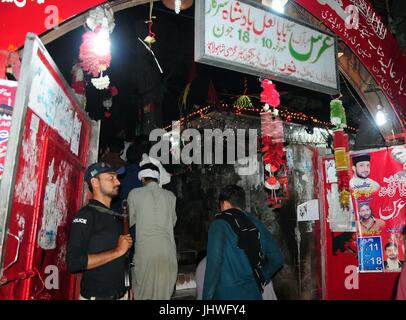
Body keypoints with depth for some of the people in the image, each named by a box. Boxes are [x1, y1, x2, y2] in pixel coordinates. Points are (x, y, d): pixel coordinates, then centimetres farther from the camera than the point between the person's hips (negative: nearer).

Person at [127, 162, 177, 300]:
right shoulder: (170, 196, 8)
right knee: (164, 291, 10)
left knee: (142, 292, 11)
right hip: (167, 251, 2)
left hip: (145, 250, -2)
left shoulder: (135, 194, 2)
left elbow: (129, 221, 12)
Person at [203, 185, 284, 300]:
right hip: (253, 293, 5)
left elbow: (214, 262, -17)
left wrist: (207, 296, -11)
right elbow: (277, 259, 10)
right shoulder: (257, 225, 7)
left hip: (227, 294, -5)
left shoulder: (219, 224, -7)